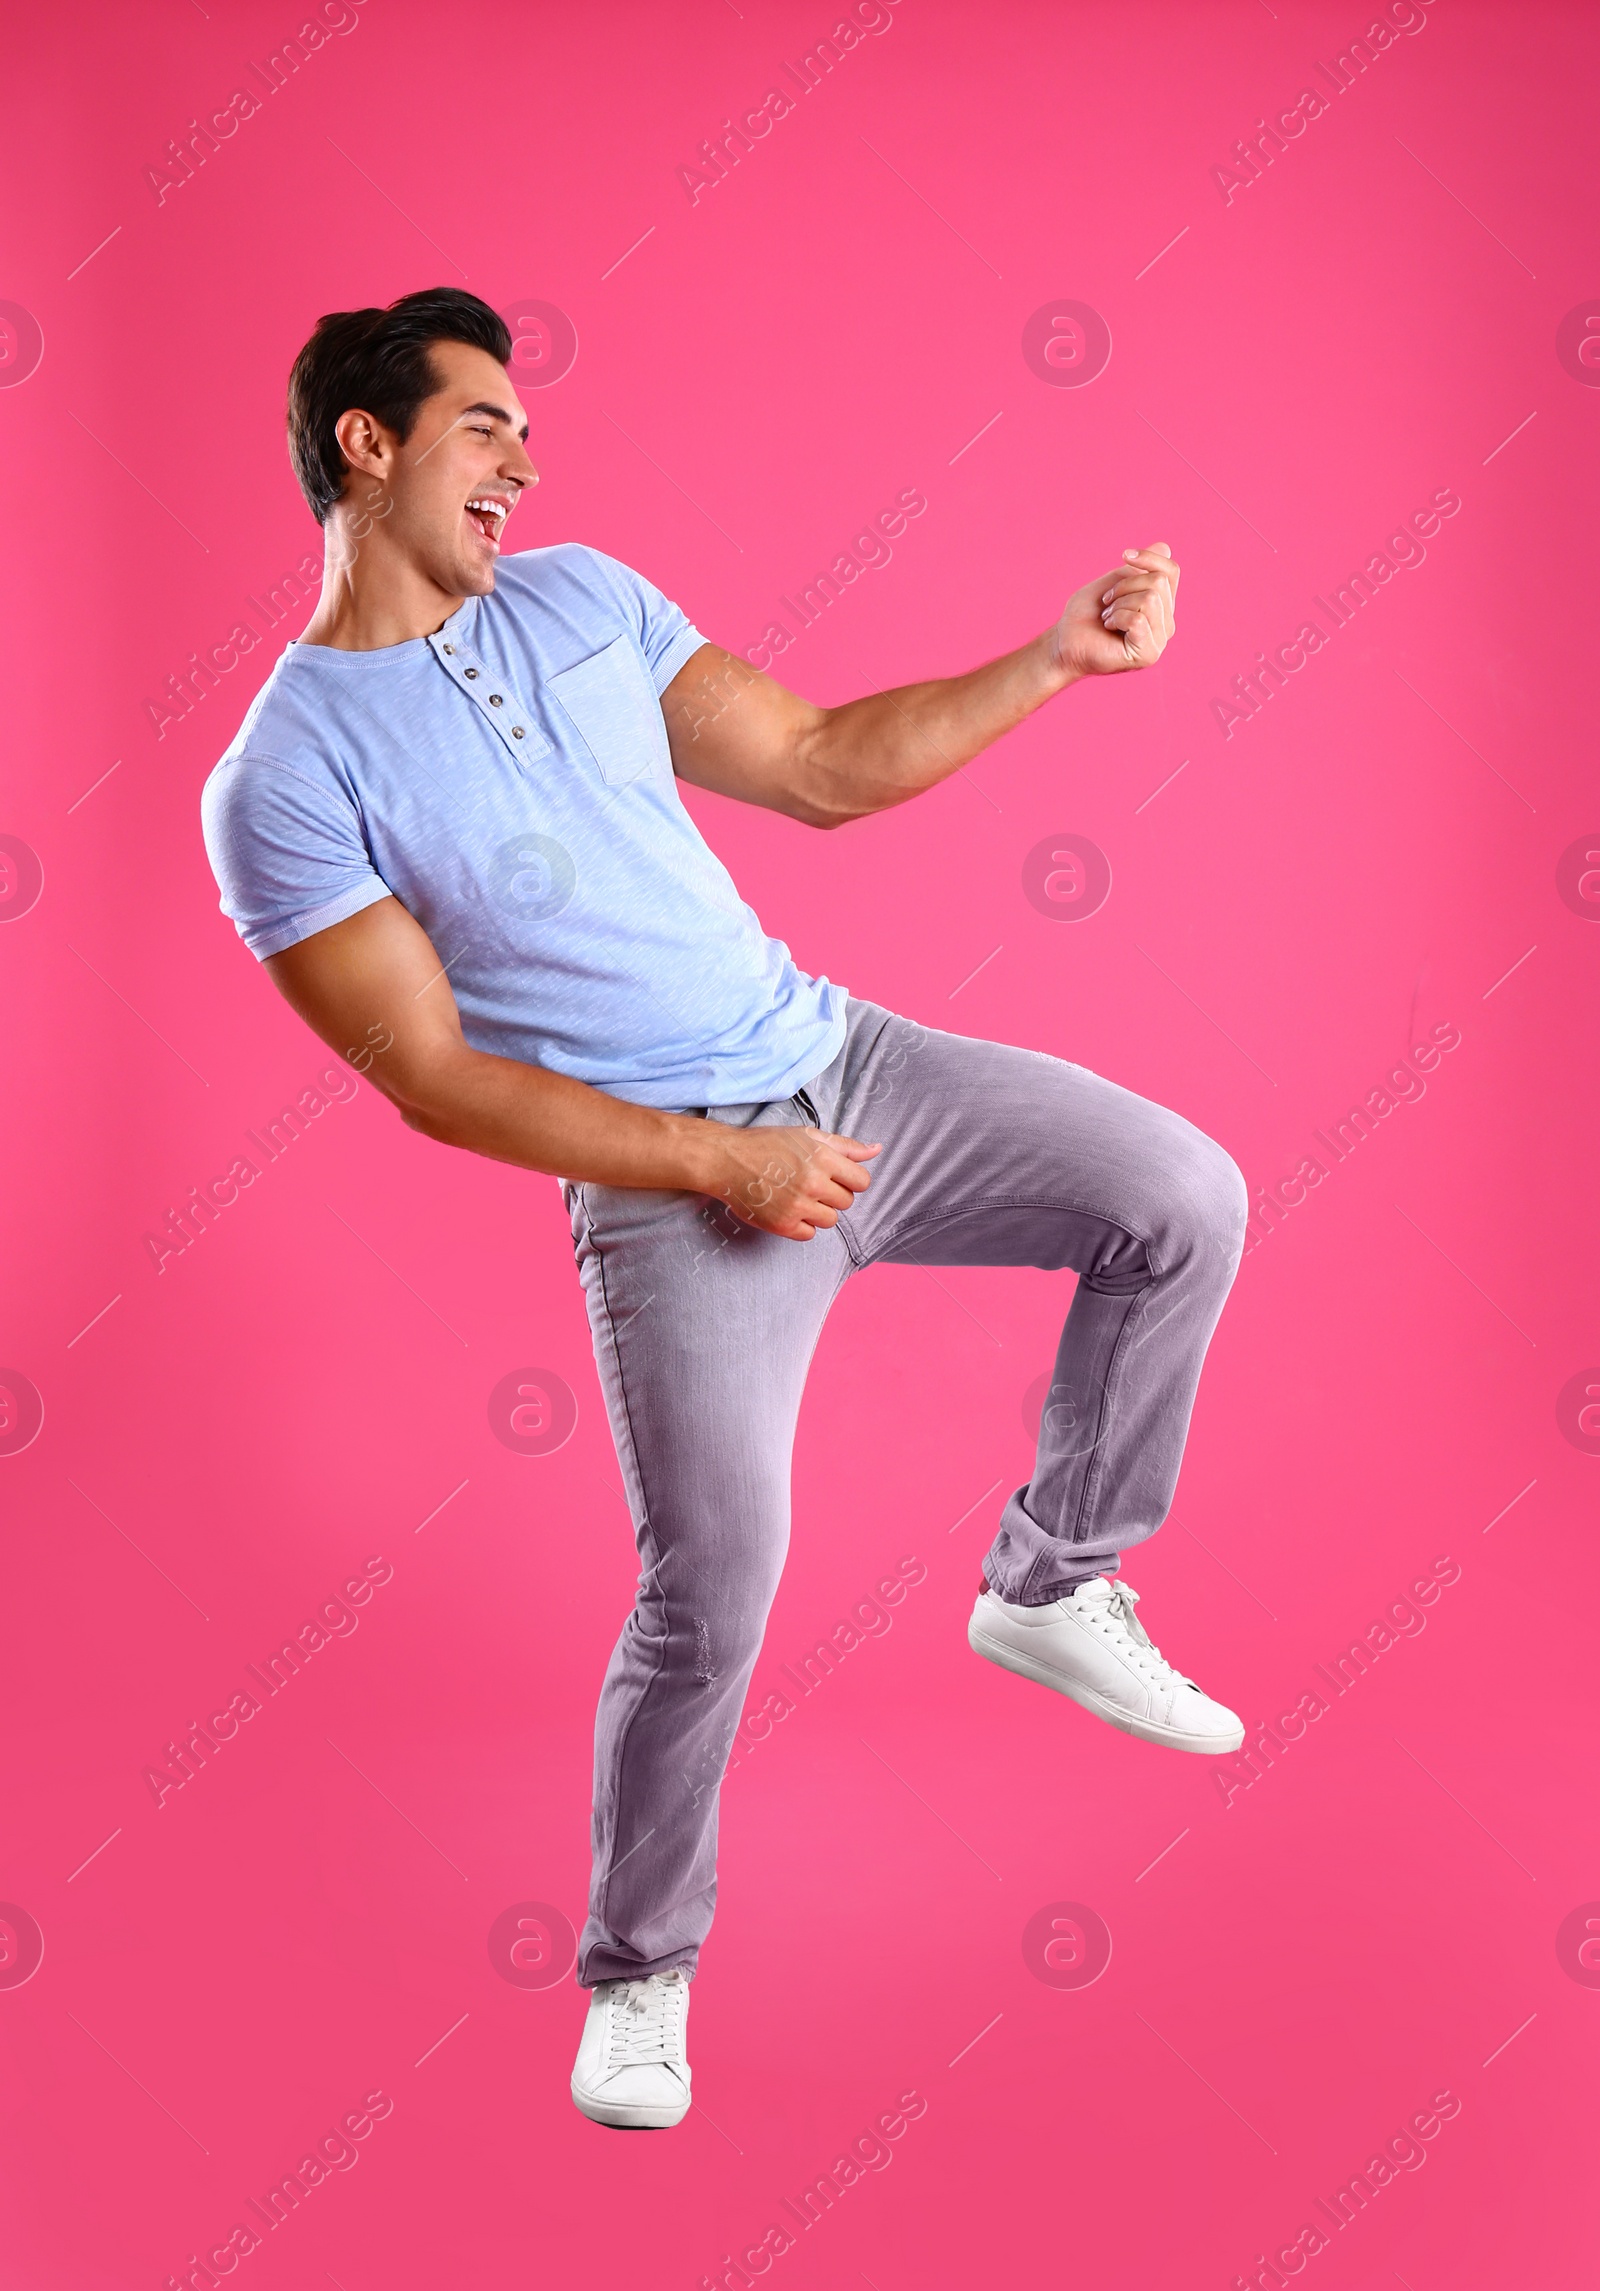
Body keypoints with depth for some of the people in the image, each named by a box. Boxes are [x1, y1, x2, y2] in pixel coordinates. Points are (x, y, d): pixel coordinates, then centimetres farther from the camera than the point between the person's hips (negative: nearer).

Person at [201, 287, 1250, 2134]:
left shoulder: (579, 597, 8)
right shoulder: (287, 782, -10)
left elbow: (828, 765, 12)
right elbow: (435, 1080, -13)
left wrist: (1059, 657, 2)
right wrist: (724, 1165, -17)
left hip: (842, 1060, 6)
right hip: (672, 1184, -6)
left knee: (1184, 1201, -4)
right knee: (713, 1596, -9)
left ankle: (1051, 1588, 15)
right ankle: (638, 1975, 18)